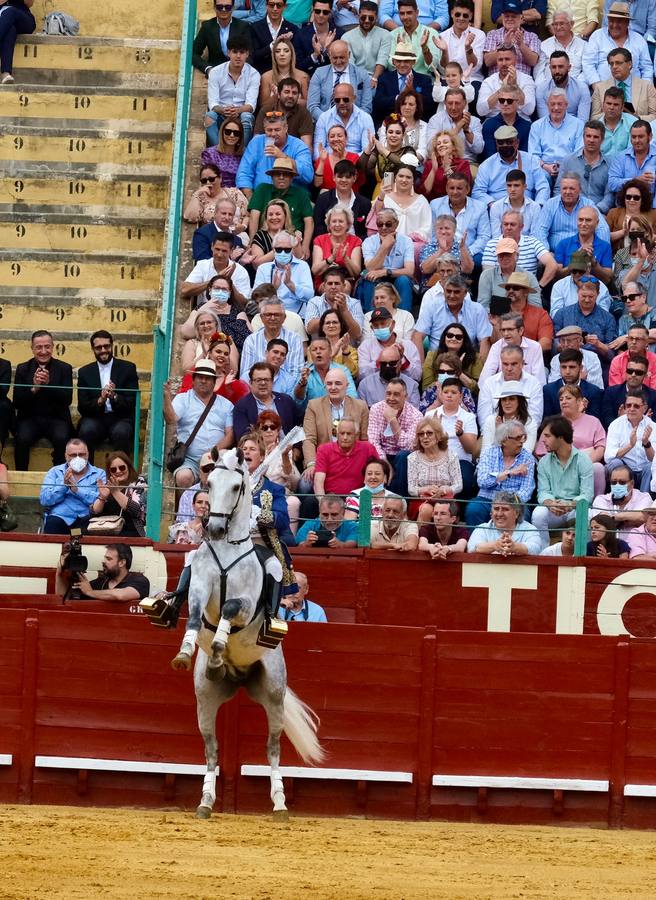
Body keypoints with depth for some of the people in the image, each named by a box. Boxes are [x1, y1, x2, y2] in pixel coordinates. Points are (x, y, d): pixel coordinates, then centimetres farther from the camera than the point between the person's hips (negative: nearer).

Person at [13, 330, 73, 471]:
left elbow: (67, 400, -4)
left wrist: (49, 384, -18)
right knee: (22, 439, -30)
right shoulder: (23, 369, 7)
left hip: (56, 418, 0)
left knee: (61, 438, -31)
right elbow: (17, 402, 0)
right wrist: (34, 387, -16)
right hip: (29, 418, 0)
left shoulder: (64, 368, 5)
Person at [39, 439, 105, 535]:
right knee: (52, 523, -35)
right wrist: (64, 485, -7)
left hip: (85, 518, -1)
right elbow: (44, 500, 5)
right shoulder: (54, 472, 19)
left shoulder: (99, 474, 15)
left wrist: (76, 489, -9)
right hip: (60, 517, 1)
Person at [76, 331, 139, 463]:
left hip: (120, 419, -1)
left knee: (121, 432, -35)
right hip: (95, 419, 1)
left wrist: (114, 397, -22)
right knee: (86, 431, -32)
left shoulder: (128, 368, 7)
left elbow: (133, 402, -1)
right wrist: (100, 401, -18)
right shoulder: (85, 372, 11)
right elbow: (82, 407, 3)